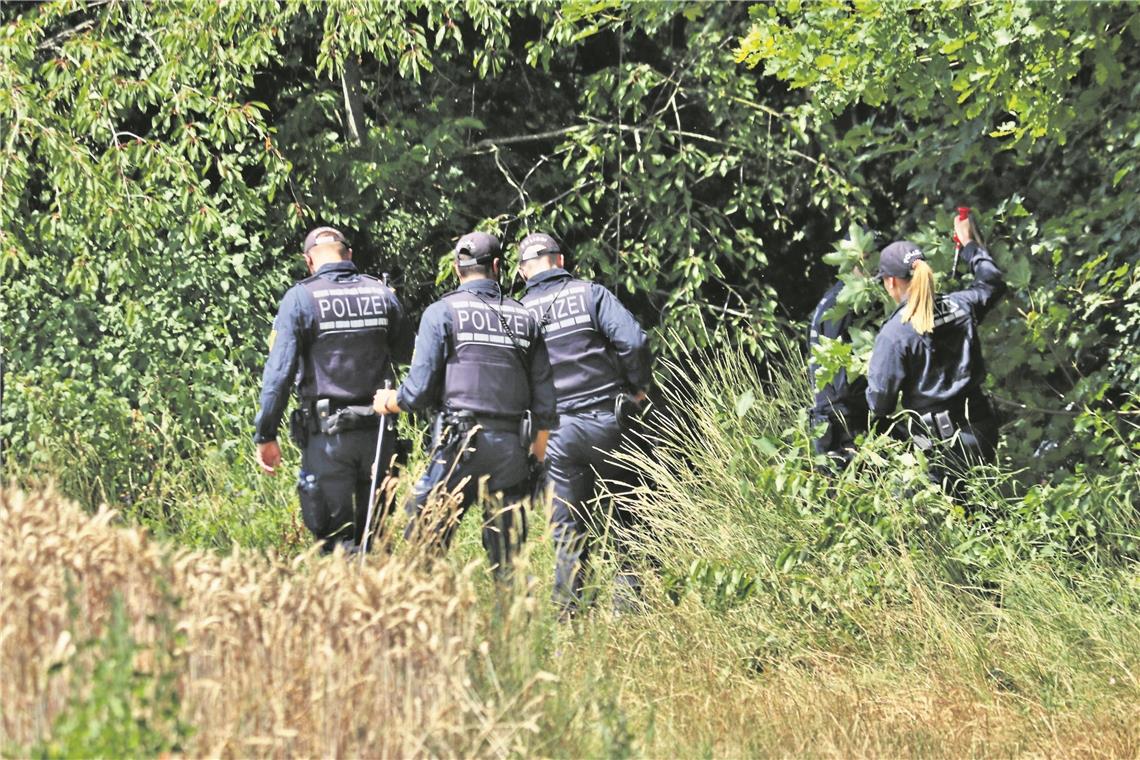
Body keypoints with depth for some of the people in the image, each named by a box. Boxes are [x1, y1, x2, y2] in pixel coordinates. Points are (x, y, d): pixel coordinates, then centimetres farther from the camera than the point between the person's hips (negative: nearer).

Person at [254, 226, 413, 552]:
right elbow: (406, 353, 18)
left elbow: (279, 370, -11)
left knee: (335, 538, -2)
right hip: (377, 431, 4)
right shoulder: (381, 294, 5)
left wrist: (265, 435, -7)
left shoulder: (300, 298, -6)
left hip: (327, 436, -4)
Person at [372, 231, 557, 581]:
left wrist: (391, 401, 15)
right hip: (511, 446, 4)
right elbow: (544, 399, 11)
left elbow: (421, 388, -5)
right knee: (509, 557, 8)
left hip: (460, 445, -4)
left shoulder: (442, 312, 0)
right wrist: (539, 454, 23)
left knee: (425, 540, -3)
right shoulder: (524, 319, 12)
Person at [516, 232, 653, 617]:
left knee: (566, 529, 6)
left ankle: (565, 613, 4)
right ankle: (630, 601, 8)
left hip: (556, 431, 1)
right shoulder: (590, 294, -2)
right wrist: (637, 387, 2)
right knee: (623, 517, 10)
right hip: (606, 423, -1)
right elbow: (633, 340, -13)